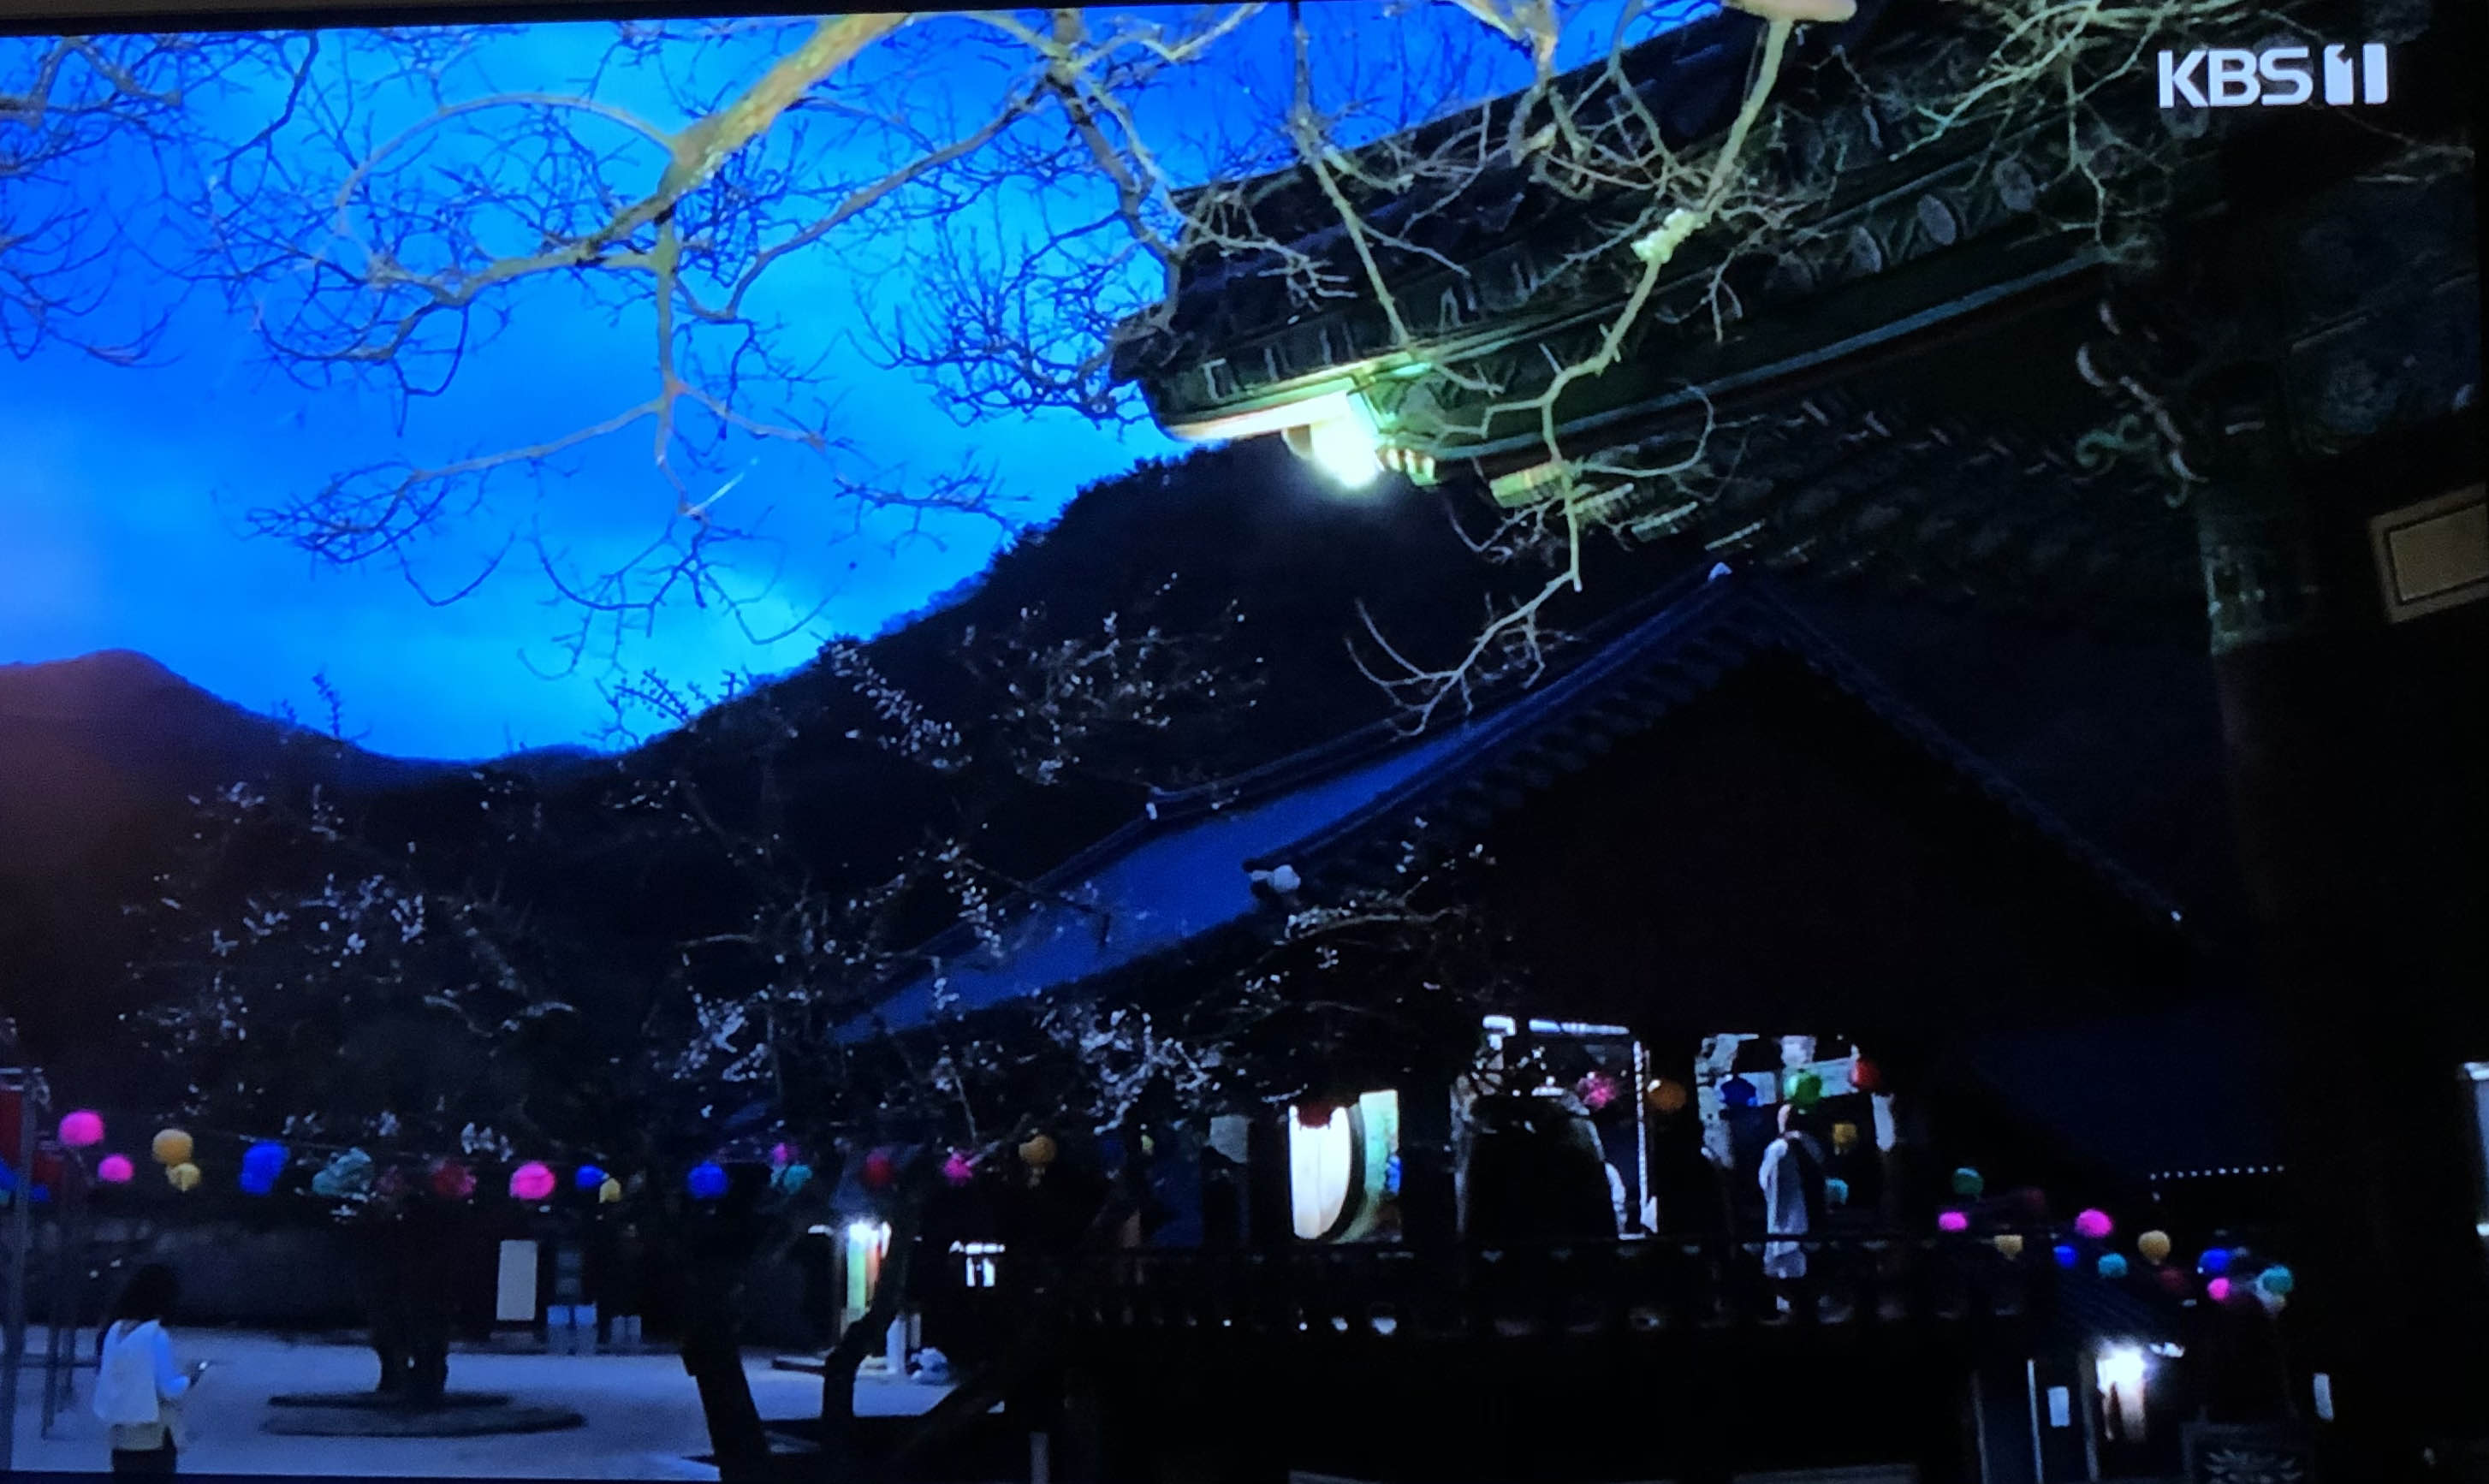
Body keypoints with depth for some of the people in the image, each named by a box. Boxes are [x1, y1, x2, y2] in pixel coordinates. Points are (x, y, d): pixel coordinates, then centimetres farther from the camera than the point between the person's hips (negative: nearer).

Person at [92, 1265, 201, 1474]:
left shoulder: (115, 1330, 4)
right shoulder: (157, 1336, -16)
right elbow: (170, 1390, -16)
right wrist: (189, 1378, 4)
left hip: (120, 1436, 7)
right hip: (154, 1438, -7)